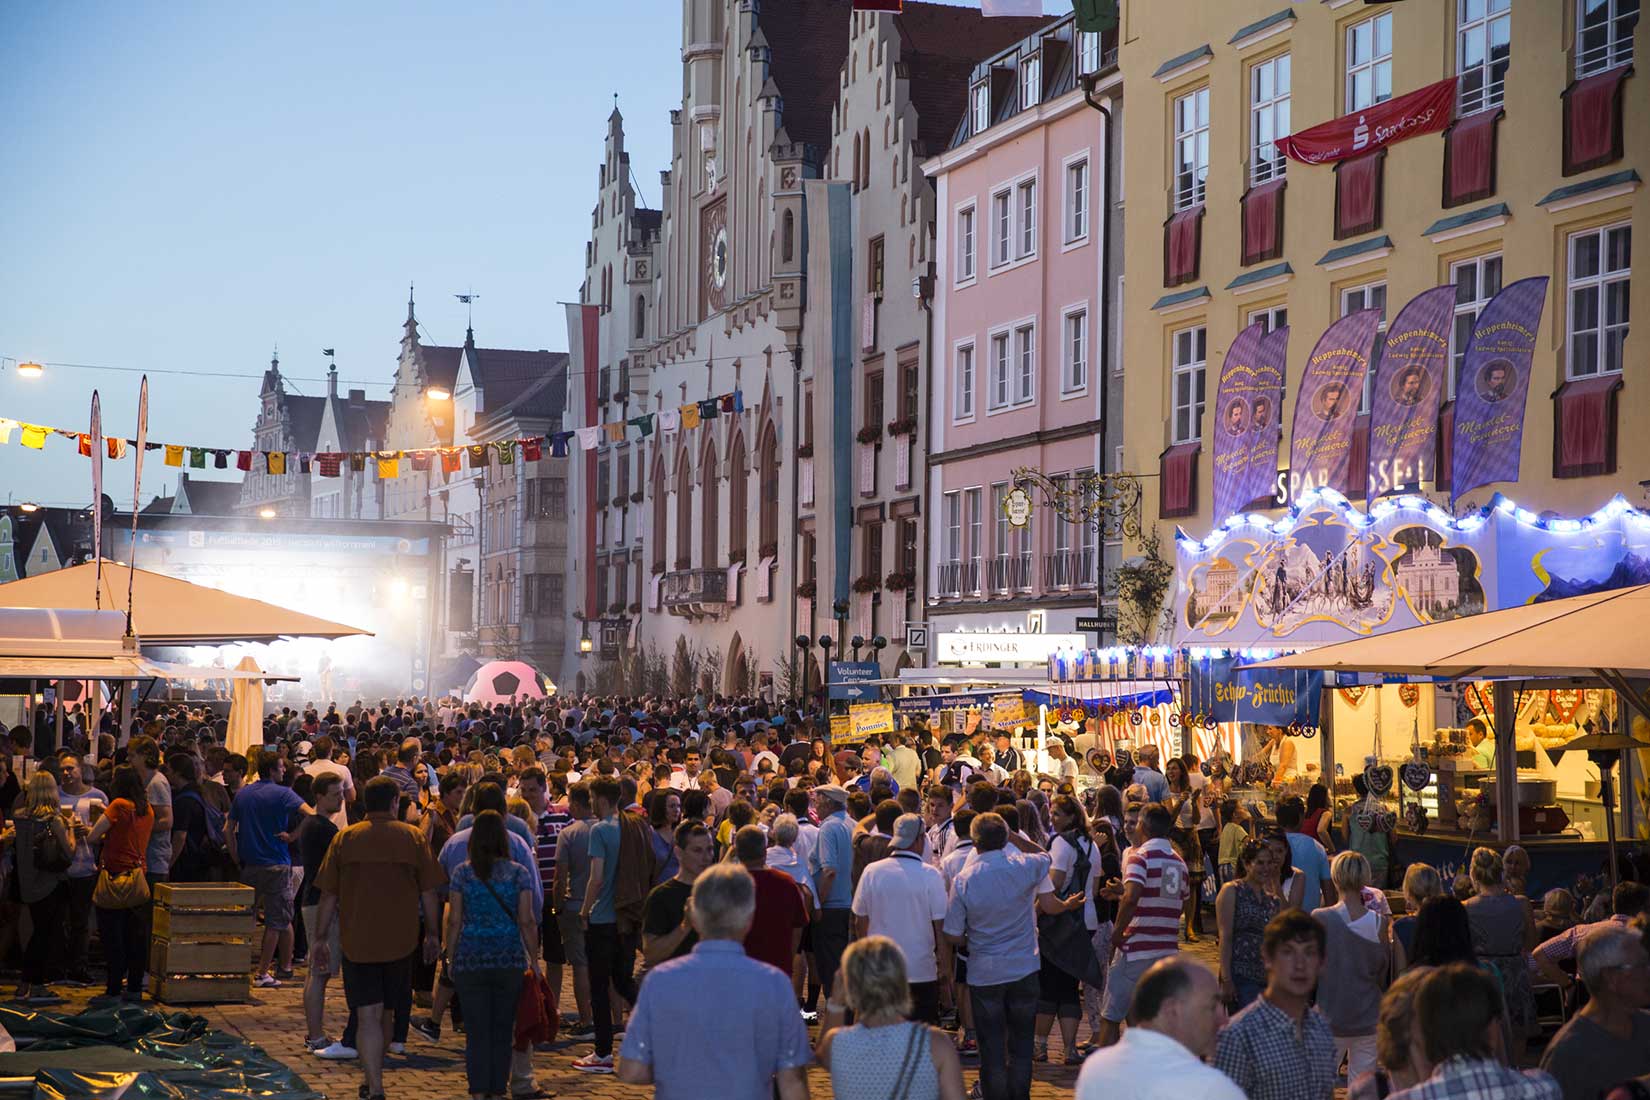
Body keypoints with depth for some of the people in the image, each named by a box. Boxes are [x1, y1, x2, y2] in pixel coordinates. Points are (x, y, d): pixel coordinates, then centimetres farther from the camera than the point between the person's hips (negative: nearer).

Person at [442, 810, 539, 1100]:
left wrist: (450, 957, 9)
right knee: (503, 1029, 8)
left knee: (476, 1030, 5)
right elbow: (527, 921, -2)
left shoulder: (462, 873, 0)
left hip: (471, 960, 0)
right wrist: (534, 960, 5)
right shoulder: (519, 873, -1)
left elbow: (454, 921, 0)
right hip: (509, 959, 0)